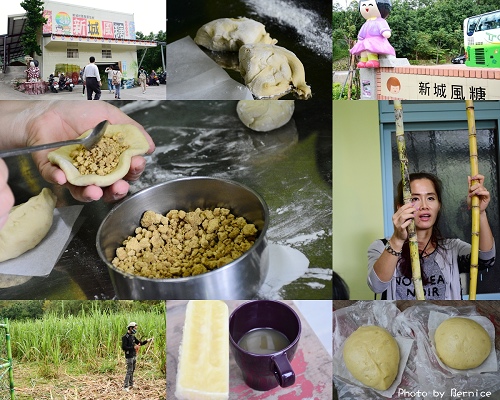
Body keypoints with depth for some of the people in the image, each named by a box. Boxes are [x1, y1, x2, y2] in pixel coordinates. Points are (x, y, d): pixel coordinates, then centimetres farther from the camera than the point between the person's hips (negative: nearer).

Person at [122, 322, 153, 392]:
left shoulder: (133, 336, 10)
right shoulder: (125, 337, -15)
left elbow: (140, 343, 16)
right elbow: (123, 347, -21)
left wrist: (147, 341, 2)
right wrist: (133, 347, -23)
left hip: (134, 356, 8)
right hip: (129, 357, -8)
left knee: (132, 370, 14)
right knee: (129, 371, -6)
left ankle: (131, 384, 24)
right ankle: (125, 386, -1)